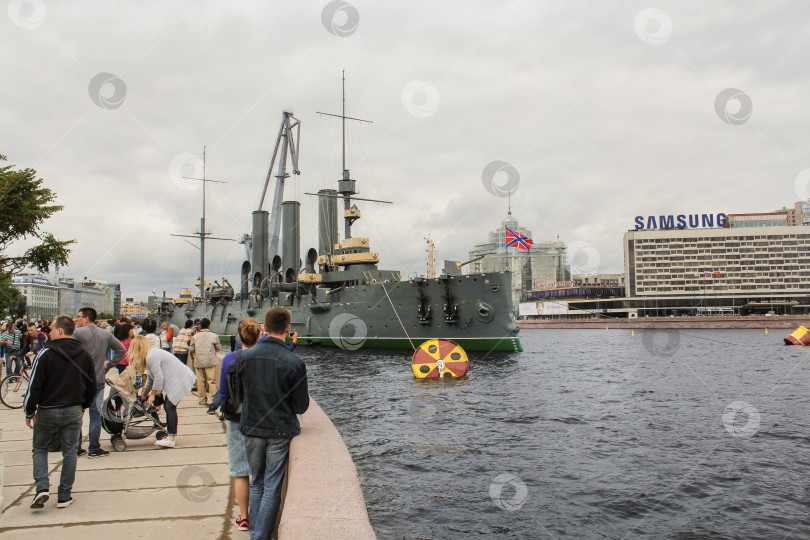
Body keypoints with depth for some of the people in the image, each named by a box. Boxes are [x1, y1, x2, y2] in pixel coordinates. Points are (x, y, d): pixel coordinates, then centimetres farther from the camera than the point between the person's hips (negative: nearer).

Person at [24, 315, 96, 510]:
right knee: (70, 452, 9)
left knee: (39, 449, 16)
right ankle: (64, 497, 12)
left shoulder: (45, 353, -12)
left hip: (48, 411, -3)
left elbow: (35, 385, -12)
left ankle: (42, 488, 0)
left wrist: (29, 411, -1)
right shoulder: (84, 355, 2)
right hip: (74, 412, 3)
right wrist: (83, 406, 20)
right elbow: (92, 385, 9)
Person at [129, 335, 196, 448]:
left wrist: (152, 394, -6)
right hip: (175, 380, 10)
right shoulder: (150, 355, 16)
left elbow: (159, 378, -18)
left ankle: (171, 439, -13)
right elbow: (150, 378, 27)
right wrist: (144, 394, 34)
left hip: (180, 380, -10)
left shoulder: (151, 357, -17)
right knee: (167, 405, 12)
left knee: (170, 406, -13)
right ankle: (170, 433, 19)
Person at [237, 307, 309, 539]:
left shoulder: (246, 357, -6)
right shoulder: (294, 363, -16)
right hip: (280, 432, -3)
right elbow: (301, 407, -10)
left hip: (252, 429, 4)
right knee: (272, 487, 7)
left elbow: (239, 395, 6)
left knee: (256, 483, 19)